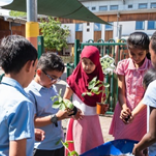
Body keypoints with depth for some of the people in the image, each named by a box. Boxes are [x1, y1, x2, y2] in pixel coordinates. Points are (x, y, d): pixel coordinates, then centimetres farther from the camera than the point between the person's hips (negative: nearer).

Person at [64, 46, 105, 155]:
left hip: (93, 120, 3)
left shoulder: (98, 80, 0)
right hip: (78, 120, -2)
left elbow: (101, 100, 9)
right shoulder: (74, 79, -8)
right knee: (79, 149, 9)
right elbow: (65, 99, 0)